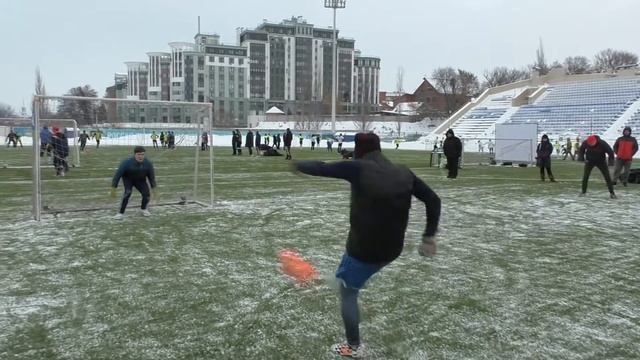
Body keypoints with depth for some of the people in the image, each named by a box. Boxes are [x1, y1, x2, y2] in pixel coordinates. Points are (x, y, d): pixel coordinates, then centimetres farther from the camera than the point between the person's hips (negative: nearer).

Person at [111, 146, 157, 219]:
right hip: (128, 179, -2)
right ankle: (121, 213, -17)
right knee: (128, 192, -29)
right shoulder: (126, 163, -34)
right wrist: (113, 190, -22)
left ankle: (144, 209, 15)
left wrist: (154, 191, -8)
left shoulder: (148, 163, -26)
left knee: (146, 194, -16)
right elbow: (117, 175, -26)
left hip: (140, 180, 2)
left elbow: (151, 177, -12)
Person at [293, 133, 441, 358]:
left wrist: (297, 165, 12)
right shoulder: (403, 173, -1)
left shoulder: (358, 168, -16)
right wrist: (429, 236, 4)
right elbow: (433, 199, 1)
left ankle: (354, 348, 26)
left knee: (347, 293, 16)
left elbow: (320, 168, -8)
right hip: (392, 250, 5)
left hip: (363, 249, -5)